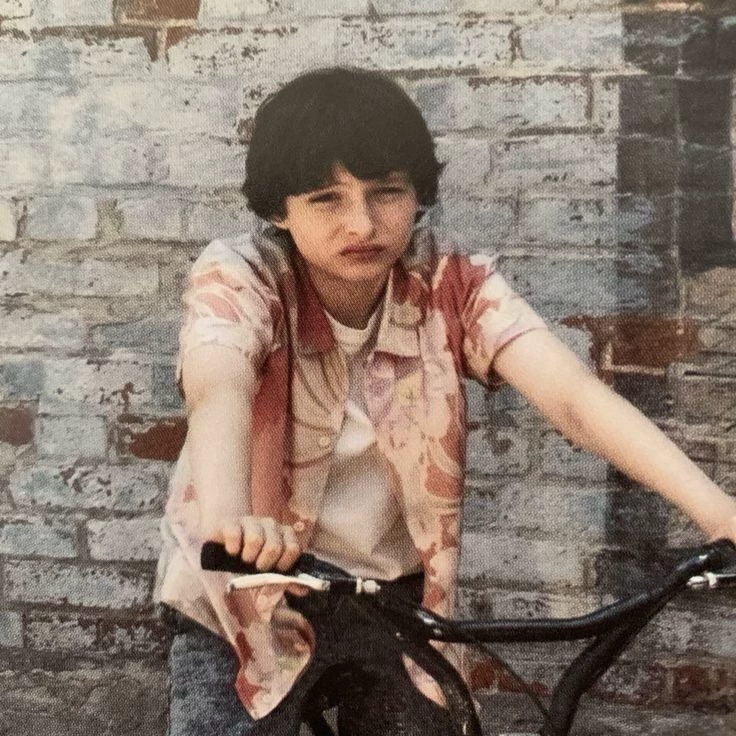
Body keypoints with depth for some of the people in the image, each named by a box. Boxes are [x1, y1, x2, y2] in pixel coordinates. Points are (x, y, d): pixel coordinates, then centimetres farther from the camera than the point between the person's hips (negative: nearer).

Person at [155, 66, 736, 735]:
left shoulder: (454, 284, -13)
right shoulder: (238, 278, -18)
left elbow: (575, 394, -26)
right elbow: (218, 388, -39)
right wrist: (226, 516, -61)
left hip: (399, 594, 2)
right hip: (251, 594, -2)